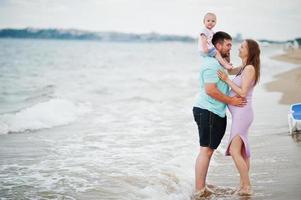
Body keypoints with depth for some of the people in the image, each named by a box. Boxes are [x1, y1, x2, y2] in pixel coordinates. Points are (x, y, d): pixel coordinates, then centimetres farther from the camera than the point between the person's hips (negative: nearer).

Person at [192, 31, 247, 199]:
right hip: (208, 111, -11)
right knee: (206, 150, -9)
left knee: (208, 150, 14)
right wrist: (231, 101, -16)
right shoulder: (212, 64, -15)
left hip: (216, 113, 11)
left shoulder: (217, 63, 19)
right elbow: (210, 90, -23)